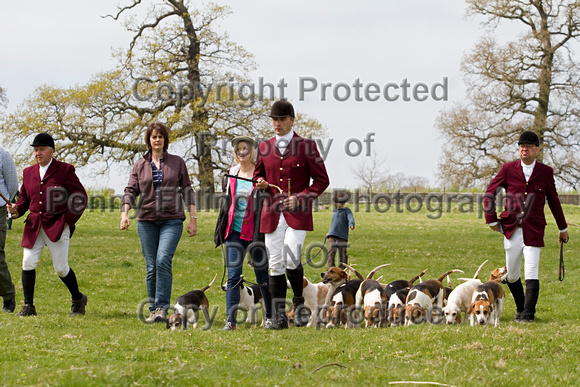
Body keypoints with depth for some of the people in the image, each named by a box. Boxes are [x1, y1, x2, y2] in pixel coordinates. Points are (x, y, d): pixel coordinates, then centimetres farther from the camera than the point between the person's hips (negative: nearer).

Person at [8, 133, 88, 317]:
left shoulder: (65, 170, -2)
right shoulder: (28, 172, 12)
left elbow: (80, 197, -1)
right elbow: (24, 198, 20)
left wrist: (69, 220, -7)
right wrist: (17, 209, -3)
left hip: (57, 227, -4)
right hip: (34, 226, 4)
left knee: (61, 268, -1)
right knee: (28, 263, -9)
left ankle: (78, 299, 23)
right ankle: (28, 306, -1)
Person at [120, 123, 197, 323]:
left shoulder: (177, 162, 7)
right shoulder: (140, 165, 10)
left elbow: (187, 190, 8)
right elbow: (131, 190, 7)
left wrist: (193, 218, 3)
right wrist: (124, 213, -9)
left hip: (172, 220, -2)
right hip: (146, 220, 2)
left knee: (163, 260, -19)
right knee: (151, 266, 2)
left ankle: (162, 308, -18)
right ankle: (153, 310, 10)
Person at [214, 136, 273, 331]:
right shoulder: (232, 173, 10)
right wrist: (220, 231, 16)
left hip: (255, 232, -4)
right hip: (235, 232, 4)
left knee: (262, 275, 6)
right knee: (233, 276, -3)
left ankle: (270, 315, 24)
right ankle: (231, 320, -3)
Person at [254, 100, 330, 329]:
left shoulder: (306, 147, 0)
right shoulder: (264, 148, 12)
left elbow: (322, 180, 2)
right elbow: (258, 174, 25)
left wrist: (301, 198, -12)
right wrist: (260, 183, 0)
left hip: (297, 214, -4)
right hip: (272, 214, 4)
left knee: (291, 259, -17)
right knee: (276, 265, 1)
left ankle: (299, 302, 7)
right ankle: (279, 316, 4)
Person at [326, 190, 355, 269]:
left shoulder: (347, 210, 2)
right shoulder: (334, 211, 19)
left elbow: (350, 218, -16)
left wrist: (351, 224, -38)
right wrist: (329, 232, 38)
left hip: (343, 236, -4)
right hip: (332, 235, 4)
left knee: (342, 254, -2)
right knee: (331, 252, -10)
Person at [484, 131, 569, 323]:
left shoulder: (545, 172, 4)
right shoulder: (508, 169, 3)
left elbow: (553, 200, 14)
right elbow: (490, 193, 10)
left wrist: (562, 228, 21)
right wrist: (491, 219, 4)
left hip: (534, 231, -2)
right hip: (512, 229, 2)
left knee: (531, 274, -11)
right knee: (512, 276, 9)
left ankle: (528, 314, -5)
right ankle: (520, 308, 29)